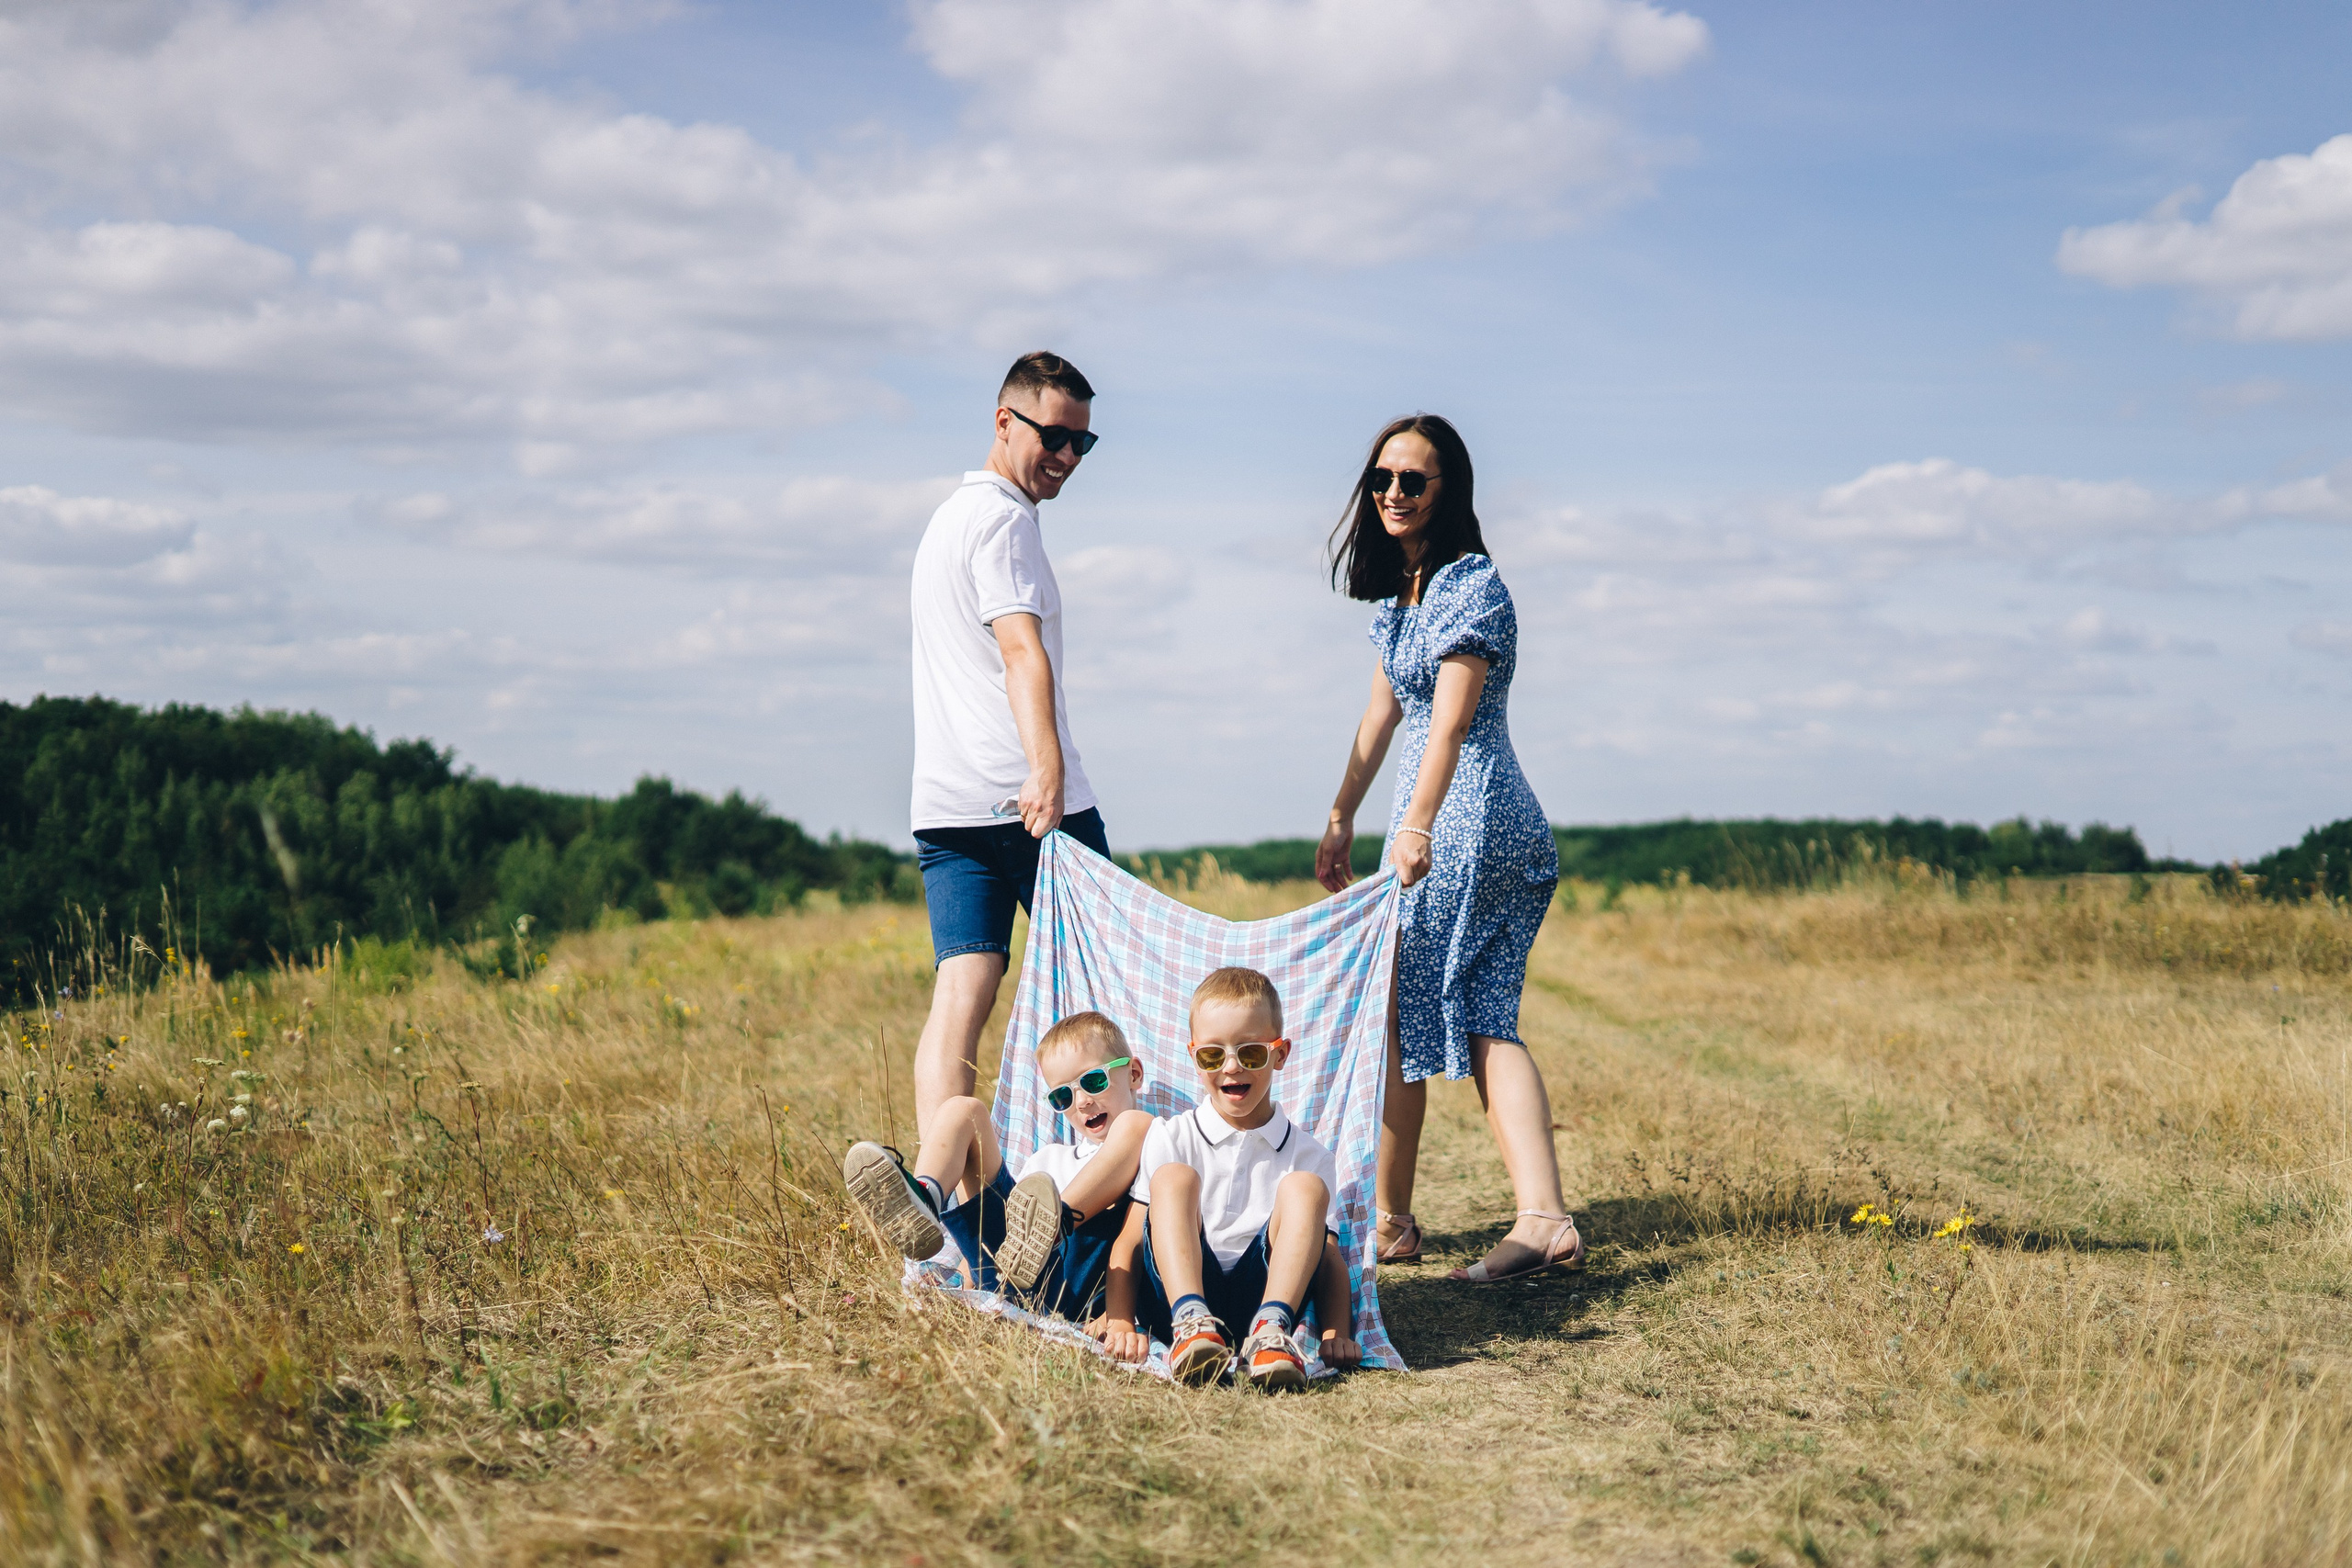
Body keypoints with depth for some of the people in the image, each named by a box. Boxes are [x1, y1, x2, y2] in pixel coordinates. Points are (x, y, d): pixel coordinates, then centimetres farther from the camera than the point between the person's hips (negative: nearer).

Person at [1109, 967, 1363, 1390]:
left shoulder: (1308, 1155, 12)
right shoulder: (1170, 1140, 9)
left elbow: (1329, 1259, 8)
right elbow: (1129, 1242, 2)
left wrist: (1337, 1333, -11)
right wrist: (1119, 1321, -14)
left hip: (1262, 1291, 1)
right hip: (1179, 1289, -1)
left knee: (1305, 1187, -19)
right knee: (1174, 1178, -22)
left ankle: (1271, 1329, -37)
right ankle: (1190, 1323, -41)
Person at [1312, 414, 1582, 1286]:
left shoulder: (1470, 586, -12)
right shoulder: (1402, 587, 17)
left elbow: (1450, 720, -23)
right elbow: (1383, 711, 23)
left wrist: (1417, 828, -31)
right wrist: (1342, 818, 24)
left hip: (1463, 820, -10)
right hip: (1502, 828, 10)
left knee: (1396, 1018, -2)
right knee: (1482, 1024, 2)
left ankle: (1390, 1222, 8)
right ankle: (1544, 1219, -8)